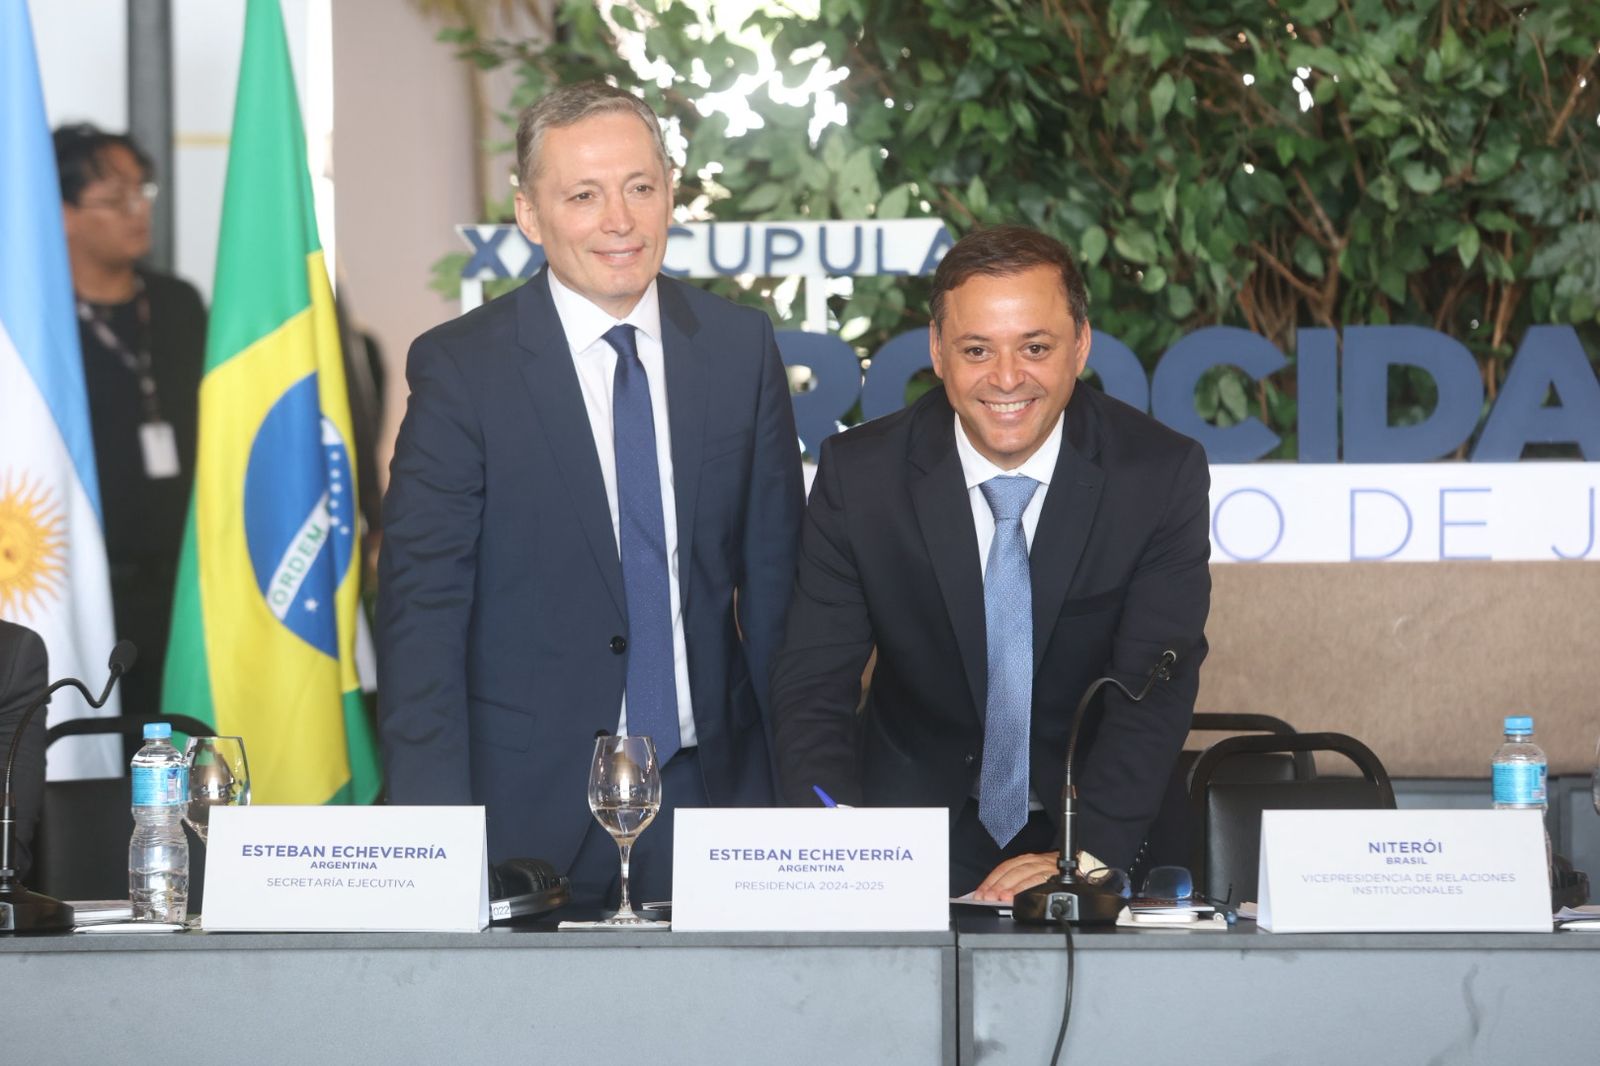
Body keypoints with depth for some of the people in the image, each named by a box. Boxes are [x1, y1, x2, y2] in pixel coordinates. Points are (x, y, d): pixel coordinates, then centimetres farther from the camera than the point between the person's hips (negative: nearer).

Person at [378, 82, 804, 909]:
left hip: (706, 782, 3)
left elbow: (774, 573, 10)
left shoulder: (740, 347, 6)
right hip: (531, 801, -3)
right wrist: (435, 827, -14)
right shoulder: (461, 368, -5)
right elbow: (420, 609, -7)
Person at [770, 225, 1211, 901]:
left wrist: (1084, 857, -27)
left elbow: (1153, 689, -12)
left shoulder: (1161, 474, -8)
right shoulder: (859, 474, -6)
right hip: (913, 830, 0)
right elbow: (812, 684, -8)